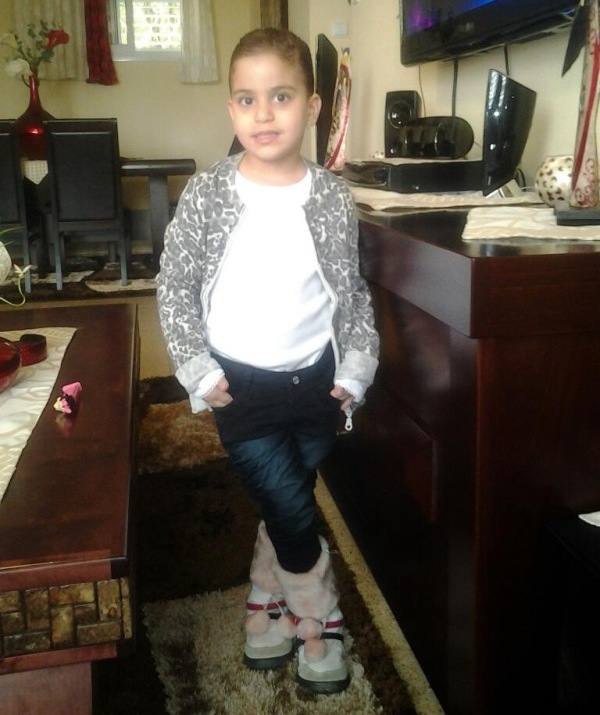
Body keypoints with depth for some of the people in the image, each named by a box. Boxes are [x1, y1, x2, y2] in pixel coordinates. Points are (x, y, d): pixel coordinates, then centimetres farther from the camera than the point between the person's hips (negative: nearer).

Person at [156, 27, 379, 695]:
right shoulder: (207, 192, -8)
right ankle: (318, 623, 23)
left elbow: (356, 291, 5)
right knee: (295, 514, -3)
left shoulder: (333, 196, -3)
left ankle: (265, 604, 40)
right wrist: (198, 372, -7)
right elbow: (172, 285, -2)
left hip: (315, 383, 3)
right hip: (241, 385, -2)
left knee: (285, 508, 15)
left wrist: (356, 369, -1)